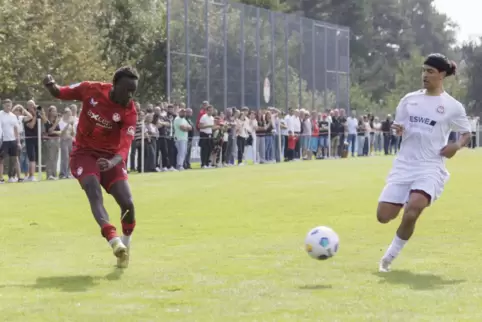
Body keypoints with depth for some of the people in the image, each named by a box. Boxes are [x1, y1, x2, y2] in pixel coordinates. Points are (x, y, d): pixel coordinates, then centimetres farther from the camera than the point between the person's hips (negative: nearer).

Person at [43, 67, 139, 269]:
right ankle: (114, 240, -45)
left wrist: (112, 163, -47)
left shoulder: (129, 112, -16)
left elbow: (125, 146, -27)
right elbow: (61, 93, 3)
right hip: (84, 153, -1)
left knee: (128, 204, -11)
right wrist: (51, 86, -20)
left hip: (110, 157, 1)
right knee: (94, 192, -27)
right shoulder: (90, 90, -13)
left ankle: (125, 247, 15)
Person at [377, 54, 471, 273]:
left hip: (431, 168, -4)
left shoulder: (452, 106, 0)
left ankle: (390, 256, -6)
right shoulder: (409, 100, 9)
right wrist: (398, 129, -7)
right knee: (383, 216, -3)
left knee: (411, 212, -28)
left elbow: (466, 133, 10)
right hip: (404, 165, 4)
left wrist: (457, 146, -12)